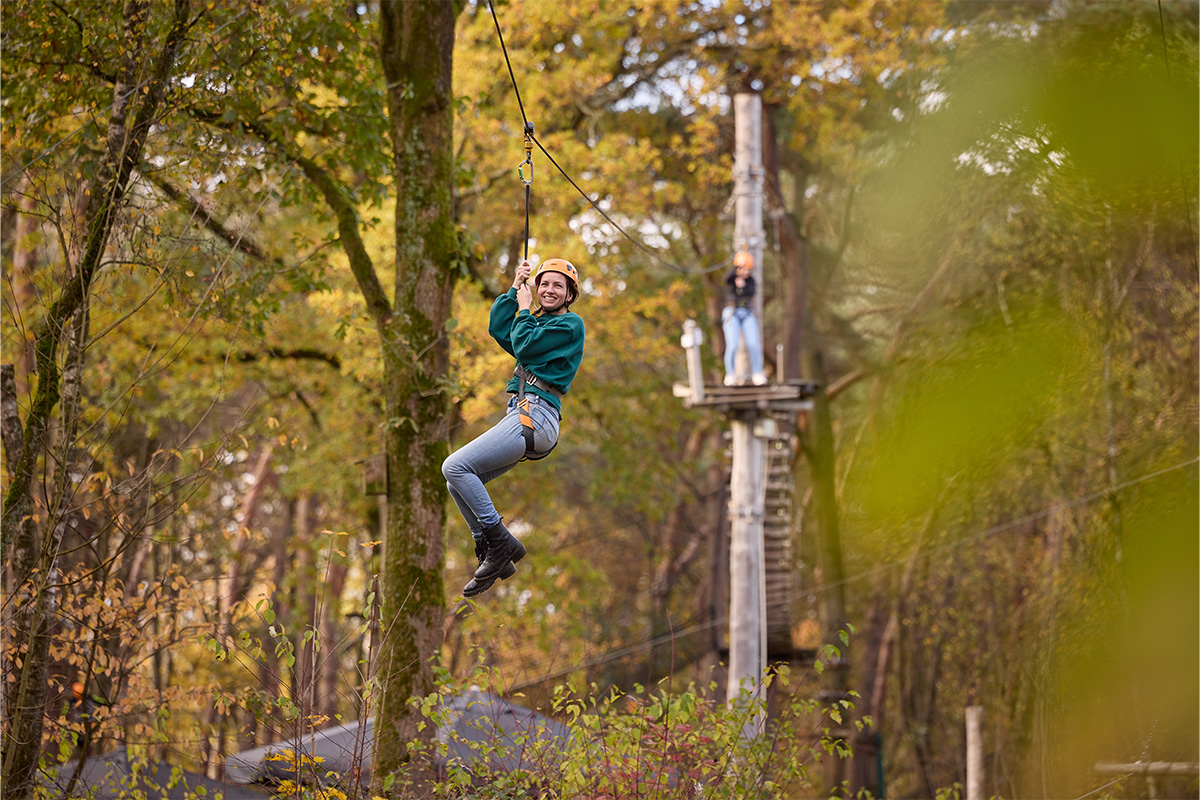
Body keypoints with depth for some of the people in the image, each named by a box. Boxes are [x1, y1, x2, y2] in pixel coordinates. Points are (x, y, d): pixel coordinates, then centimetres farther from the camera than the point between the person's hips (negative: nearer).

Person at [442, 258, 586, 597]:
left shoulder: (571, 324, -2)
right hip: (520, 417, 10)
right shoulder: (539, 323, 26)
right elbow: (499, 330, 16)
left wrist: (524, 309, 6)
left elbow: (524, 346, -9)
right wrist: (515, 289, 13)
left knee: (455, 467, -18)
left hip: (534, 416, -10)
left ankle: (501, 543, -15)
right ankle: (496, 560, 5)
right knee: (458, 483, 7)